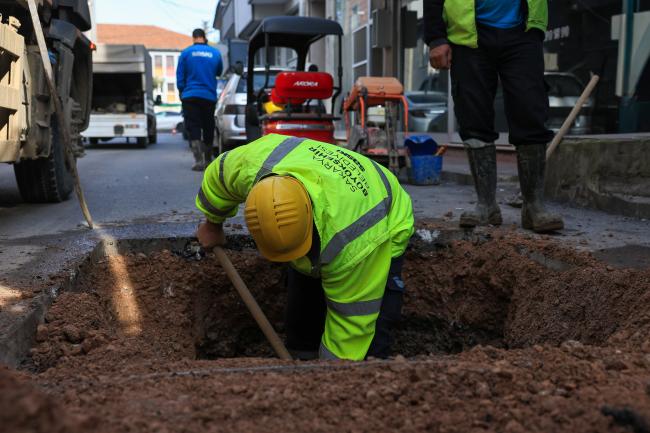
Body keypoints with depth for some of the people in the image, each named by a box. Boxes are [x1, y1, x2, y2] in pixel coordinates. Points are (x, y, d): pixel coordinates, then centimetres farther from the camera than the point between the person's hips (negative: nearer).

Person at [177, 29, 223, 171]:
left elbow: (180, 76, 0)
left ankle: (199, 160, -16)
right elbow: (219, 72, 18)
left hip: (190, 96, -2)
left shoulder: (186, 53, -2)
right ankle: (208, 159, 22)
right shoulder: (215, 53, 2)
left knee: (193, 129, -2)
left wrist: (182, 92, 11)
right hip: (210, 96, 2)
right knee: (208, 129, 13)